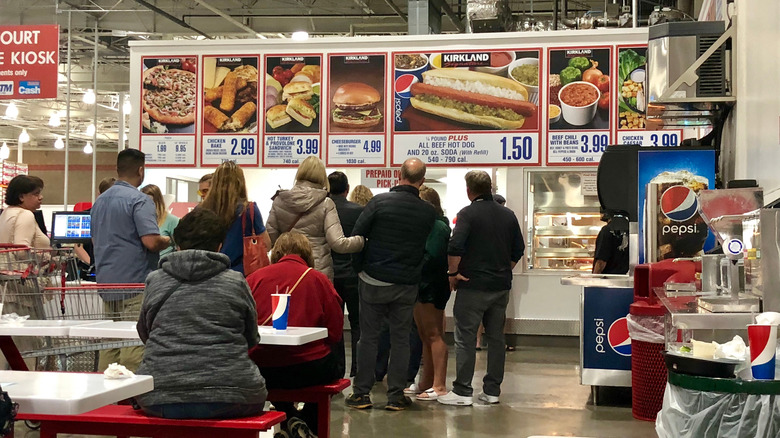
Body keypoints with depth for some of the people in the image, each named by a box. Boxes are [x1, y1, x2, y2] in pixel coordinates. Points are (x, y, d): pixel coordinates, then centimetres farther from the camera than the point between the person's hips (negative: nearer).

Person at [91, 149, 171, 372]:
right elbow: (151, 241, -21)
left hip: (107, 281, 8)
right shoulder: (139, 200, -12)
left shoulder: (100, 201, 15)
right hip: (136, 282, -8)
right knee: (135, 344, -7)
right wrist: (168, 240, -1)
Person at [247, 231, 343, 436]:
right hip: (308, 370, -2)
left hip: (261, 373, 3)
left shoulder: (254, 278, 1)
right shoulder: (319, 279, -1)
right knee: (337, 366, 30)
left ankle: (289, 419, 21)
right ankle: (307, 420, 20)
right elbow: (335, 334, -1)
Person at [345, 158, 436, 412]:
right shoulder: (428, 212, -3)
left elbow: (356, 236, -6)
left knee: (368, 337, 7)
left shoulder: (380, 201, -9)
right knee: (400, 339, 9)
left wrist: (361, 267, 9)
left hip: (373, 280, -1)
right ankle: (396, 396, 9)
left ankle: (361, 393, 9)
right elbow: (426, 246, 7)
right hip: (407, 285, 1)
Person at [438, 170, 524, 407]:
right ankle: (492, 390, 15)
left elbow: (455, 247, -20)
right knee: (496, 337, 11)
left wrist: (453, 273, -7)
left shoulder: (468, 214, -10)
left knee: (465, 337, -1)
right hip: (501, 285, 6)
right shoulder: (508, 215, 8)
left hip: (473, 285, -6)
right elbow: (518, 250, 12)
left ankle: (462, 391, -1)